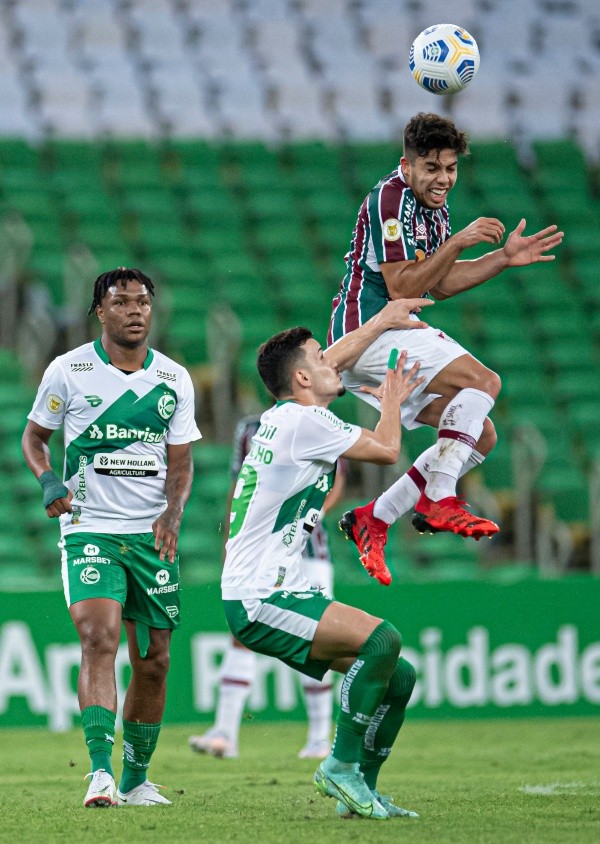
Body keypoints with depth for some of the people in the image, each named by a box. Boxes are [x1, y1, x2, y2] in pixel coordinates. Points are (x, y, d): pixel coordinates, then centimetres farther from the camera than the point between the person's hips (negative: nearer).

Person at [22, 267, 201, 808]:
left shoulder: (174, 380, 6)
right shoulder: (68, 371, -1)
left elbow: (181, 461, 8)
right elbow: (34, 435, 12)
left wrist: (174, 511, -12)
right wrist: (47, 481, -9)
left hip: (153, 535, 3)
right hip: (89, 529, -3)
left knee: (153, 661, 5)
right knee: (99, 638, -22)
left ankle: (136, 778, 20)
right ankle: (100, 771, -28)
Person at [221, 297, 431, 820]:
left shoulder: (284, 414, 15)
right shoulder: (304, 422, -12)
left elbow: (339, 359, 33)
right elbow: (387, 449, -4)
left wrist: (384, 319, 40)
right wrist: (392, 400, 14)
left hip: (279, 592, 10)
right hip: (260, 600, -10)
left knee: (399, 675, 4)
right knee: (382, 639, -27)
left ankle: (363, 789, 11)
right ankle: (341, 766, -17)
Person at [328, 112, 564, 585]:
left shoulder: (434, 208, 13)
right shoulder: (391, 200, -16)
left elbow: (438, 284, 22)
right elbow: (401, 288, -20)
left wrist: (504, 259, 13)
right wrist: (457, 243, -23)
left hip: (395, 336, 10)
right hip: (369, 334, -10)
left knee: (480, 436, 6)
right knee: (483, 381, -24)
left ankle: (372, 520, 8)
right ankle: (438, 499, -26)